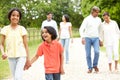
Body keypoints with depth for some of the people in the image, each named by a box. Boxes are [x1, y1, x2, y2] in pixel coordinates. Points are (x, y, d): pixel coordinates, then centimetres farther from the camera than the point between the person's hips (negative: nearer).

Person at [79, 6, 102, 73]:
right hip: (88, 38, -2)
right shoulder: (87, 19, -3)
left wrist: (100, 40, 15)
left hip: (96, 38, 2)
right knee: (88, 54, 0)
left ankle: (95, 65, 5)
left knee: (97, 51, -17)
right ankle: (90, 68, 14)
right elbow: (81, 29, -8)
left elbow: (100, 30, 18)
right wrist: (83, 37, -22)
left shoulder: (99, 19, 10)